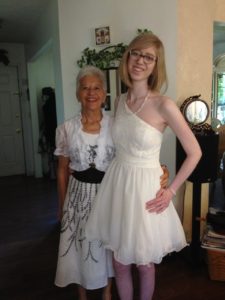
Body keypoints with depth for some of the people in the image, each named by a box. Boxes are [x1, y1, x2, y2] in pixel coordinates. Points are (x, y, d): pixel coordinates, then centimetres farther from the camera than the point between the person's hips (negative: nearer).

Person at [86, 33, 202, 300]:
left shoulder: (164, 105, -14)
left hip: (145, 187, -4)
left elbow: (194, 152, -9)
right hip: (116, 184, 5)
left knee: (144, 264, 18)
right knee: (119, 263, 18)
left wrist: (171, 190, -8)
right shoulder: (119, 101, 3)